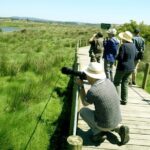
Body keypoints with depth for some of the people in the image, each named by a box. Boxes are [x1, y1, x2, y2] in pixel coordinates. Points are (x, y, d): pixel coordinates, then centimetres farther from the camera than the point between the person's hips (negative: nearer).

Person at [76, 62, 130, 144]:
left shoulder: (92, 91, -26)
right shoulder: (108, 81, -7)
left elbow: (85, 103, -3)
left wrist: (80, 86, 2)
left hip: (104, 125, -5)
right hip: (116, 120, 6)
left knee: (83, 110, 13)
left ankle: (98, 133, 6)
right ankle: (119, 128, 13)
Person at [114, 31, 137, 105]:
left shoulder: (123, 46, -19)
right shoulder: (133, 45, 5)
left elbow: (120, 58, -21)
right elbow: (134, 57, 13)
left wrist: (116, 57, -1)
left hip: (122, 67, -7)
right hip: (131, 67, 7)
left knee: (117, 83, 8)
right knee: (125, 83, 16)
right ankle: (124, 100, 21)